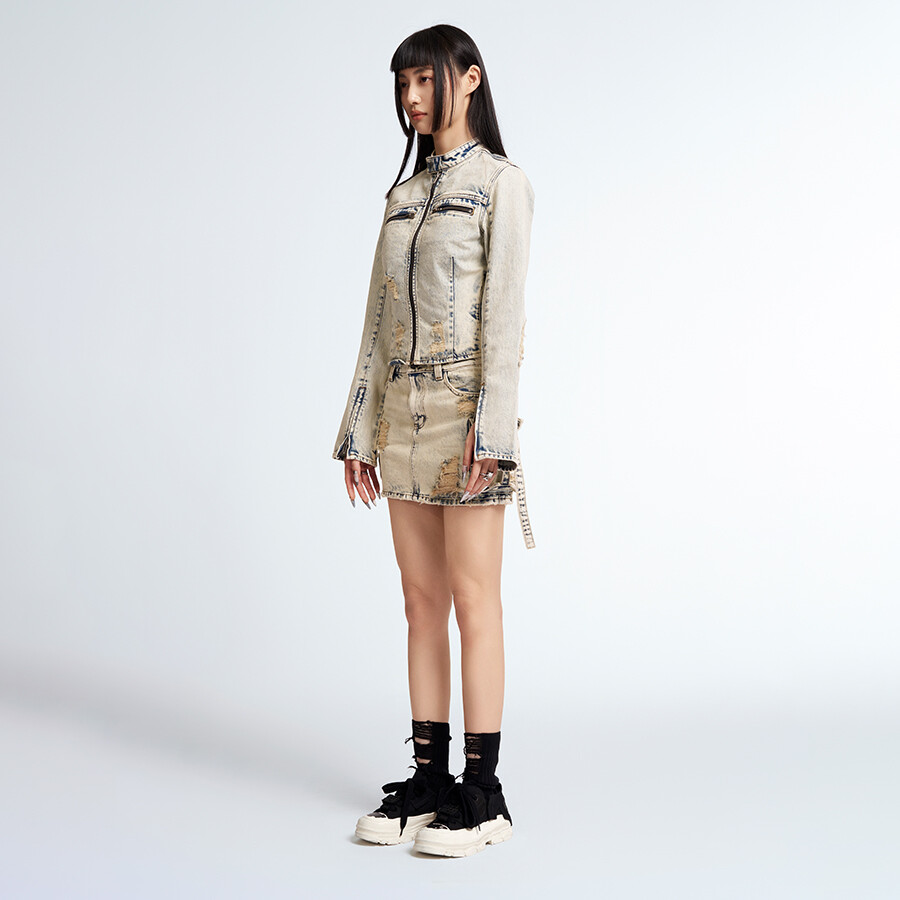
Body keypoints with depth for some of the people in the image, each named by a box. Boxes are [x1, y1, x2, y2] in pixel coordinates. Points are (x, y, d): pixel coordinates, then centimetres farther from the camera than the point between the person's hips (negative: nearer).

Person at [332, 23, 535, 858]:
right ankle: (428, 778, 16)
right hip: (403, 409, 7)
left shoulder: (501, 183, -2)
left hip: (466, 407, -7)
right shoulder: (403, 195, 17)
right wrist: (357, 429, 10)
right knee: (421, 598, 8)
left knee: (471, 598, -4)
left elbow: (504, 311, -11)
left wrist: (492, 425, -20)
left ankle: (483, 793, 4)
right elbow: (380, 318, 14)